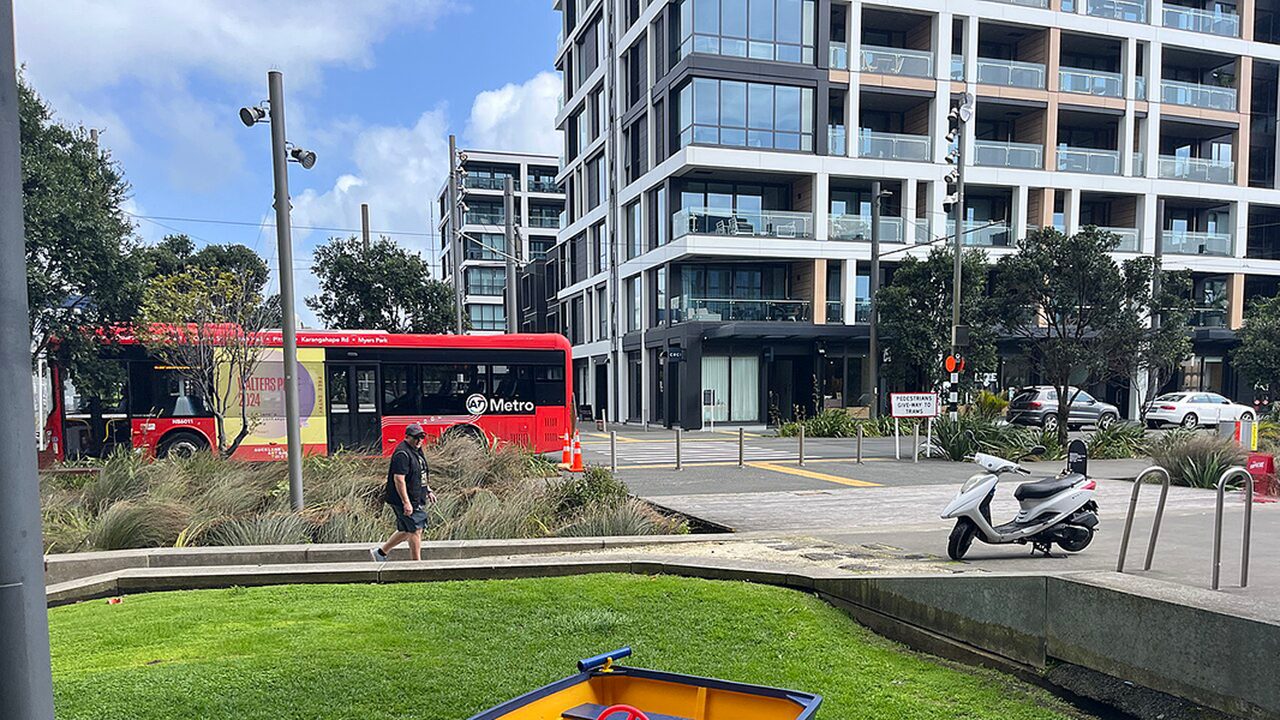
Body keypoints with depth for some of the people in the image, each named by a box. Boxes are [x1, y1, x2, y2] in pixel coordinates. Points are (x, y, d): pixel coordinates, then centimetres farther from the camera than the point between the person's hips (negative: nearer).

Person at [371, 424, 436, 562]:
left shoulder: (416, 451, 15)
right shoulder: (402, 454, -18)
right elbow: (399, 479, -23)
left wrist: (428, 490, 24)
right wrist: (406, 502, -25)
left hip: (415, 499, 10)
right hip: (406, 500, -10)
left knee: (406, 531, 15)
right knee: (416, 530, -5)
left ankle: (380, 552, 27)